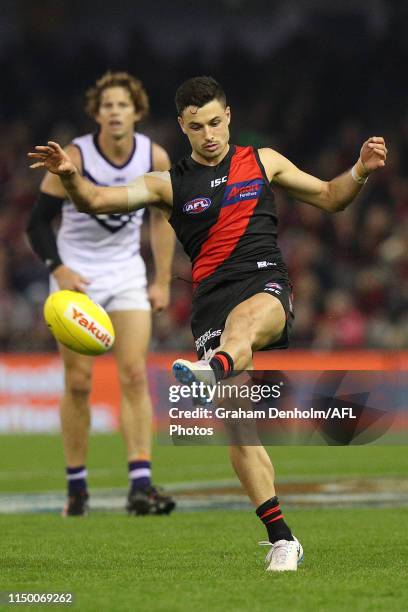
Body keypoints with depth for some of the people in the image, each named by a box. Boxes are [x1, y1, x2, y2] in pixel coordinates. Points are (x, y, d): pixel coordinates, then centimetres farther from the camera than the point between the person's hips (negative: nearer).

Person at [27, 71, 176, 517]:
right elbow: (38, 222, -10)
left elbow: (161, 216, 9)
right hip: (76, 277, -2)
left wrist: (163, 281, 6)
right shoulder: (73, 159, -16)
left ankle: (140, 485, -13)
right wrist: (59, 270, -24)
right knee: (79, 382, -2)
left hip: (127, 274, 2)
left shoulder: (155, 158, -5)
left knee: (135, 375, -9)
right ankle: (76, 487, 10)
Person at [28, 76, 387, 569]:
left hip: (267, 285, -1)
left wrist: (360, 172, 5)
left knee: (245, 316, -40)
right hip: (211, 299, 1)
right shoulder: (170, 184, 12)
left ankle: (214, 367, -73)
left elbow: (329, 198, 25)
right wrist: (69, 176, -20)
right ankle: (281, 538, -5)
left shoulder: (263, 161, 17)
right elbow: (98, 200, 1)